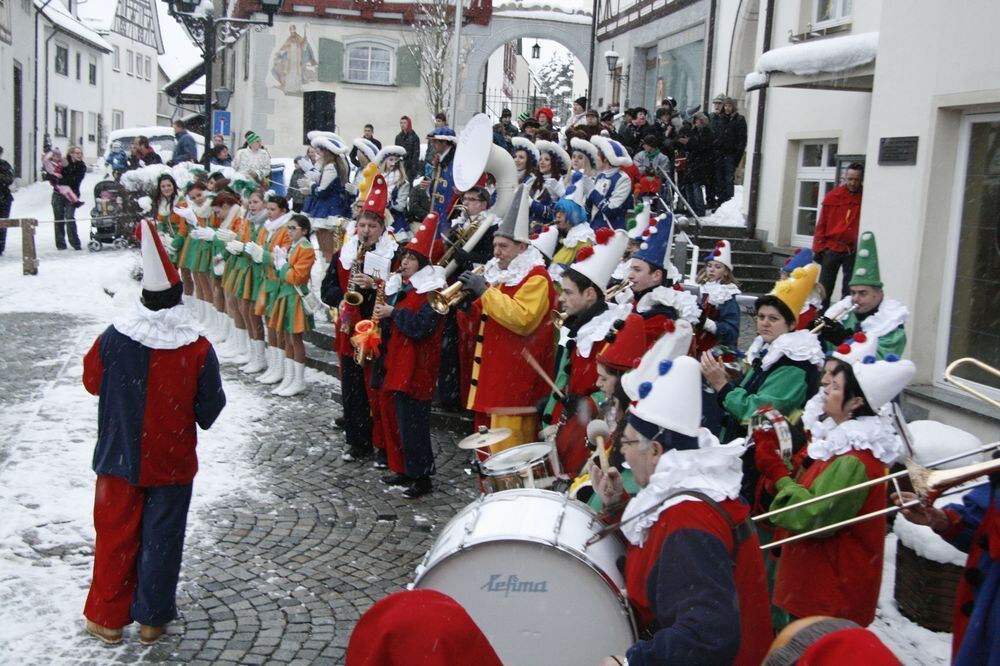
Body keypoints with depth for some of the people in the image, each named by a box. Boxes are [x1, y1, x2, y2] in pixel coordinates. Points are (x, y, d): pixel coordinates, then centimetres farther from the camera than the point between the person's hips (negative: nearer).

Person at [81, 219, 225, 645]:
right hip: (172, 462, -1)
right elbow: (210, 410, -8)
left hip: (120, 456, 1)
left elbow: (92, 381, 3)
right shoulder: (198, 350, -18)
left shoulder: (113, 339, -16)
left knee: (116, 534, 15)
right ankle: (152, 618, 24)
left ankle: (108, 617, 27)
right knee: (162, 538, 13)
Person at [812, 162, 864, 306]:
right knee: (825, 288, 4)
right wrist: (818, 248, 0)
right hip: (832, 248, 0)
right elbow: (821, 224, 2)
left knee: (849, 289, 6)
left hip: (854, 251, 0)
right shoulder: (832, 197, 1)